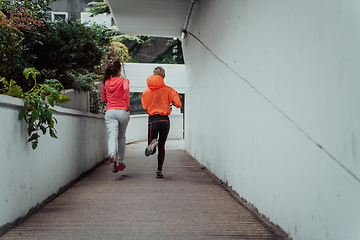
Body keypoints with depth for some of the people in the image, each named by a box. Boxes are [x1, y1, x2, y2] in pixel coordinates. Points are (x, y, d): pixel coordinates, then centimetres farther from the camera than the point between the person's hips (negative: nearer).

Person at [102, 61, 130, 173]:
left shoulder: (106, 82, 9)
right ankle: (120, 163, 23)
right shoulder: (124, 80, -1)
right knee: (121, 137, 15)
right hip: (123, 111, -1)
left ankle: (112, 154, -42)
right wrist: (127, 104, -17)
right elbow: (126, 89, -24)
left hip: (110, 112, 1)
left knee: (112, 135, -12)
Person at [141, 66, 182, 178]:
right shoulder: (168, 90, -1)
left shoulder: (146, 91, 3)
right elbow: (178, 104, -5)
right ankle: (159, 171, 11)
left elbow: (144, 107, 11)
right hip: (165, 120, 0)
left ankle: (152, 144, -32)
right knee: (161, 147, 14)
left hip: (152, 120, 0)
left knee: (152, 151, 4)